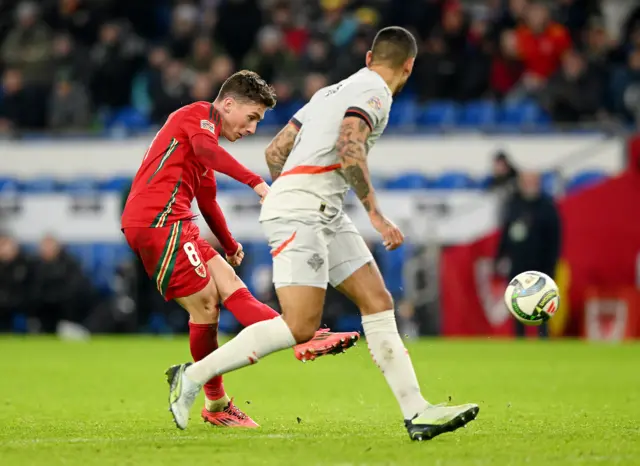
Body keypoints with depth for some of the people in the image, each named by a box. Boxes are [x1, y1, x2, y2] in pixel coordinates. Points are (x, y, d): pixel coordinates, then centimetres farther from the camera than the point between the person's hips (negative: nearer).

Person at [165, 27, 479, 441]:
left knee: (378, 302, 3)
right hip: (301, 209, -10)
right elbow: (349, 148, -22)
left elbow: (275, 151, 21)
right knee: (301, 327, -16)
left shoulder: (333, 91, 22)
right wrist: (376, 214, -19)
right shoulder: (374, 91, -5)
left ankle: (417, 413, -1)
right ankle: (193, 376, -6)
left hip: (324, 216, 10)